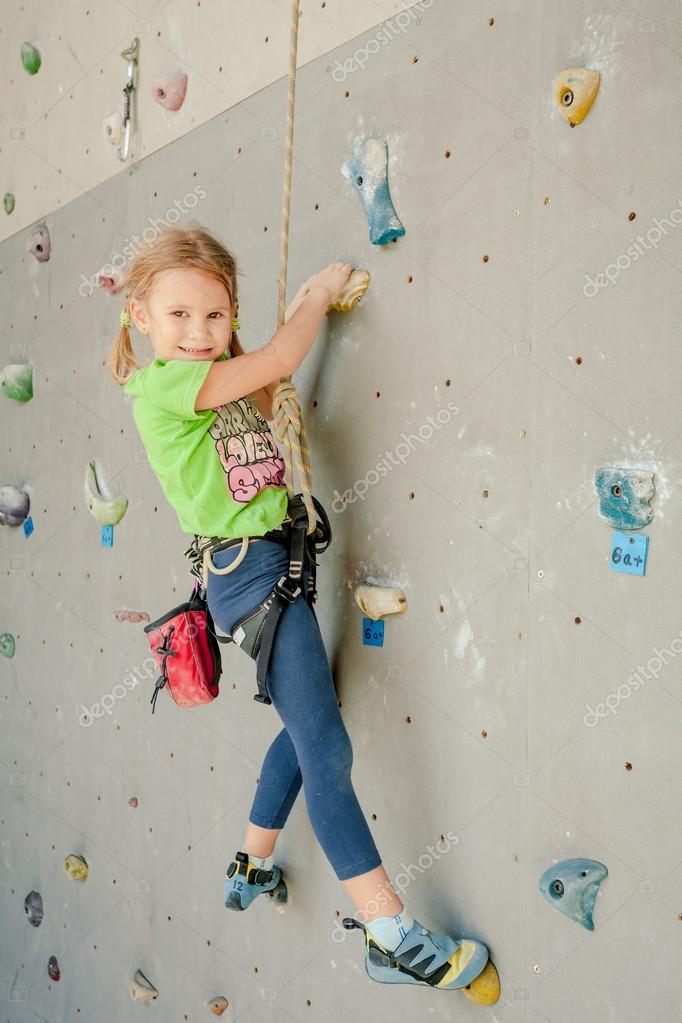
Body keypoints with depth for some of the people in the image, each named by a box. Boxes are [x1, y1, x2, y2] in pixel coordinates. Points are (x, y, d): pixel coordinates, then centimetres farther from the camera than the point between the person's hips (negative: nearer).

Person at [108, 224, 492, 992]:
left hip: (280, 563, 10)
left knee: (306, 727, 20)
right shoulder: (160, 384, -14)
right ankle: (390, 937, -2)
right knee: (326, 747, -10)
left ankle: (251, 868, 39)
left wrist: (304, 307, 14)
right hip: (250, 572, -10)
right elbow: (281, 359, -17)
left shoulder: (217, 379, 12)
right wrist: (321, 293, 0)